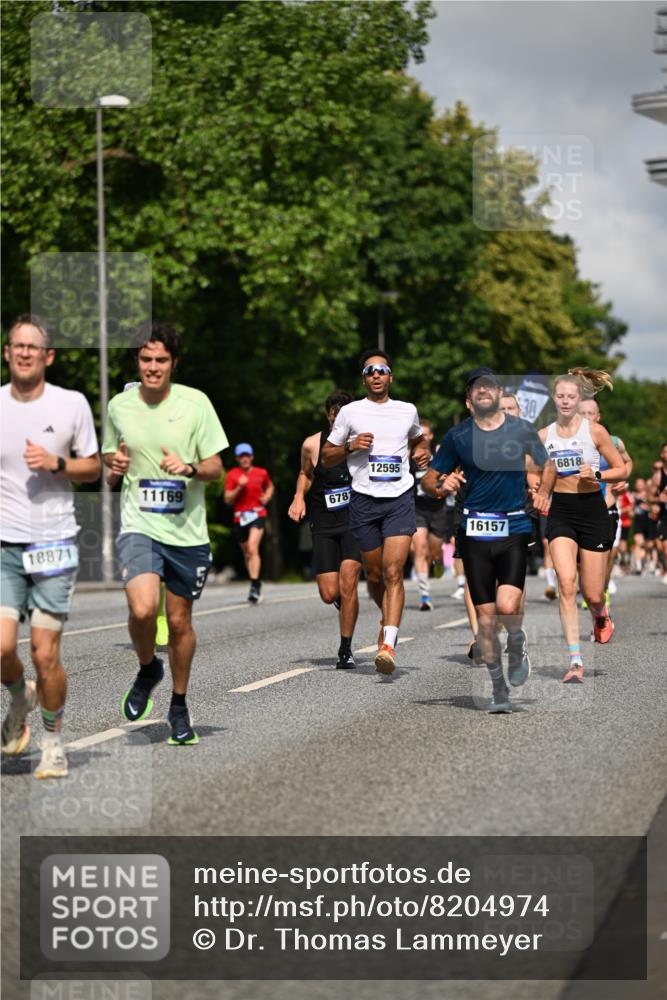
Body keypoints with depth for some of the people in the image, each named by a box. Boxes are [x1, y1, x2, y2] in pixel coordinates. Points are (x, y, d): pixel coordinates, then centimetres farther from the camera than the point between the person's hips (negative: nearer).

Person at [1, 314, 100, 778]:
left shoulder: (73, 404, -1)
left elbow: (93, 467, 7)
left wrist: (55, 464, -11)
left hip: (54, 541, -1)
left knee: (46, 655, -4)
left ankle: (54, 739, 18)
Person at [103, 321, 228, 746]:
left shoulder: (195, 403, -4)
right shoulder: (119, 405, 3)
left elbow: (215, 467, -1)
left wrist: (188, 468, -22)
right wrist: (114, 462, -4)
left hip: (187, 530, 0)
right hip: (139, 524, 0)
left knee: (180, 620, 9)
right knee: (143, 609, -23)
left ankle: (179, 704, 31)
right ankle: (148, 669, 10)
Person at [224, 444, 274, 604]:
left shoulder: (261, 473, 5)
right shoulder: (232, 475, 2)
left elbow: (270, 486, 27)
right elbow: (228, 499, -3)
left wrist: (267, 497, 6)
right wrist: (239, 487, -16)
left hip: (258, 514, -2)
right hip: (240, 517, 2)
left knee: (253, 548, -22)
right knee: (247, 553, 11)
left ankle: (255, 586, -27)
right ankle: (257, 584, 30)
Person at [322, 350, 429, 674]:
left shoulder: (407, 411, 11)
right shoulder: (350, 412, 5)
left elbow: (417, 439, 31)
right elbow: (326, 458, 10)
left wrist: (422, 452, 8)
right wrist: (350, 446, -9)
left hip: (400, 499, 0)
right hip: (364, 499, 1)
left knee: (393, 572, -14)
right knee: (374, 574, 8)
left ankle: (388, 644, -20)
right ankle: (388, 618, 39)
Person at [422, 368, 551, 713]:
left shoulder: (522, 429, 4)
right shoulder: (457, 436, 4)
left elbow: (547, 470, 17)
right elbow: (428, 480, 9)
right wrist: (443, 485, -13)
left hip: (515, 529, -1)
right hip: (475, 532, 1)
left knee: (508, 605, -20)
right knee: (485, 616, 2)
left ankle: (516, 645, 15)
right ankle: (498, 686, 18)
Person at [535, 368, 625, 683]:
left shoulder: (595, 430, -4)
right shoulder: (544, 435, 4)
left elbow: (621, 469, 2)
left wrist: (596, 475, -15)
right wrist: (541, 495, -1)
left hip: (592, 509, -1)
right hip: (560, 511, 1)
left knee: (592, 594, 3)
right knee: (566, 583, -17)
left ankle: (601, 617, 42)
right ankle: (575, 660, -15)